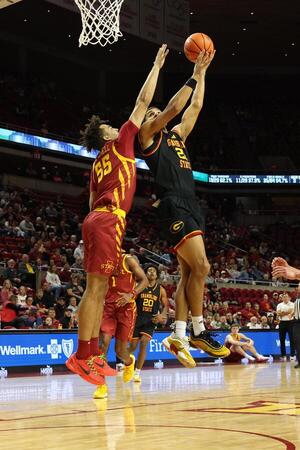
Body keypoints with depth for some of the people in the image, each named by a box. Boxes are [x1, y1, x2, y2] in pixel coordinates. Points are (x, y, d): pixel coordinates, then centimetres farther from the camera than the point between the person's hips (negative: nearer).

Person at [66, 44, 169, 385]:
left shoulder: (98, 163, 24)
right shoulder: (120, 144, 4)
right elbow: (143, 102, 4)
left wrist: (107, 230, 24)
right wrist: (157, 65, 11)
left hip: (97, 219, 9)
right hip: (108, 220, -9)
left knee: (100, 289, 8)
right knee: (95, 287, -12)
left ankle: (91, 356, 8)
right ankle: (82, 356, -14)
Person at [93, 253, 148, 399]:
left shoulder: (129, 260, -4)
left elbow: (144, 280, -6)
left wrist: (132, 294, -23)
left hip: (126, 307, -3)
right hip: (107, 306, 3)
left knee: (120, 350, 2)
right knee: (104, 341, -19)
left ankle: (129, 362, 41)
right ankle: (102, 384, -14)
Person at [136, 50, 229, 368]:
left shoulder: (176, 135, 26)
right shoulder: (146, 134, 4)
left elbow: (194, 108, 26)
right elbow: (173, 107, -6)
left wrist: (202, 75, 22)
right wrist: (194, 77, 0)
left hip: (190, 207, 8)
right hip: (174, 207, -8)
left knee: (189, 272, 3)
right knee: (200, 267, -15)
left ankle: (178, 336, 3)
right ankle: (198, 332, -7)